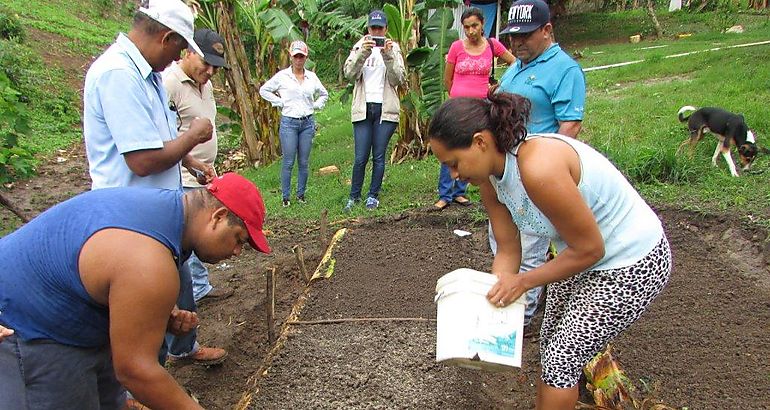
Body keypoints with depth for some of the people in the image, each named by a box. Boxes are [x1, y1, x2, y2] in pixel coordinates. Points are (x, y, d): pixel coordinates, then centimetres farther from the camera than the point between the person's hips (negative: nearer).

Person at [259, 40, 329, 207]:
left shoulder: (312, 77, 8)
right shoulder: (282, 76, -2)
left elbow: (324, 94, 22)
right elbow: (264, 90, 5)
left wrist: (316, 105, 6)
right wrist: (280, 102, -2)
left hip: (308, 123, 3)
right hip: (289, 122, -3)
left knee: (304, 162, 7)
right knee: (288, 162, -2)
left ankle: (301, 194, 19)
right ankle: (286, 196, 8)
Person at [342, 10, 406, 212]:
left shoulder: (393, 48, 6)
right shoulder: (359, 47, 8)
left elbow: (399, 79, -5)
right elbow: (349, 74, -6)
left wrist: (388, 56, -17)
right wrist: (363, 53, -19)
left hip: (386, 109, 0)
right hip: (363, 109, 1)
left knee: (379, 156, 2)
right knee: (360, 157, -1)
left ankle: (373, 195, 15)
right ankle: (354, 196, 13)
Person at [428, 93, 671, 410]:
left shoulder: (538, 168, -37)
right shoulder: (490, 177, -10)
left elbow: (589, 249, -27)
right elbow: (508, 250, -3)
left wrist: (523, 281, -20)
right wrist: (495, 302, -12)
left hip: (633, 265, -8)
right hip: (580, 254, 9)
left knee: (562, 359, -1)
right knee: (551, 345, 21)